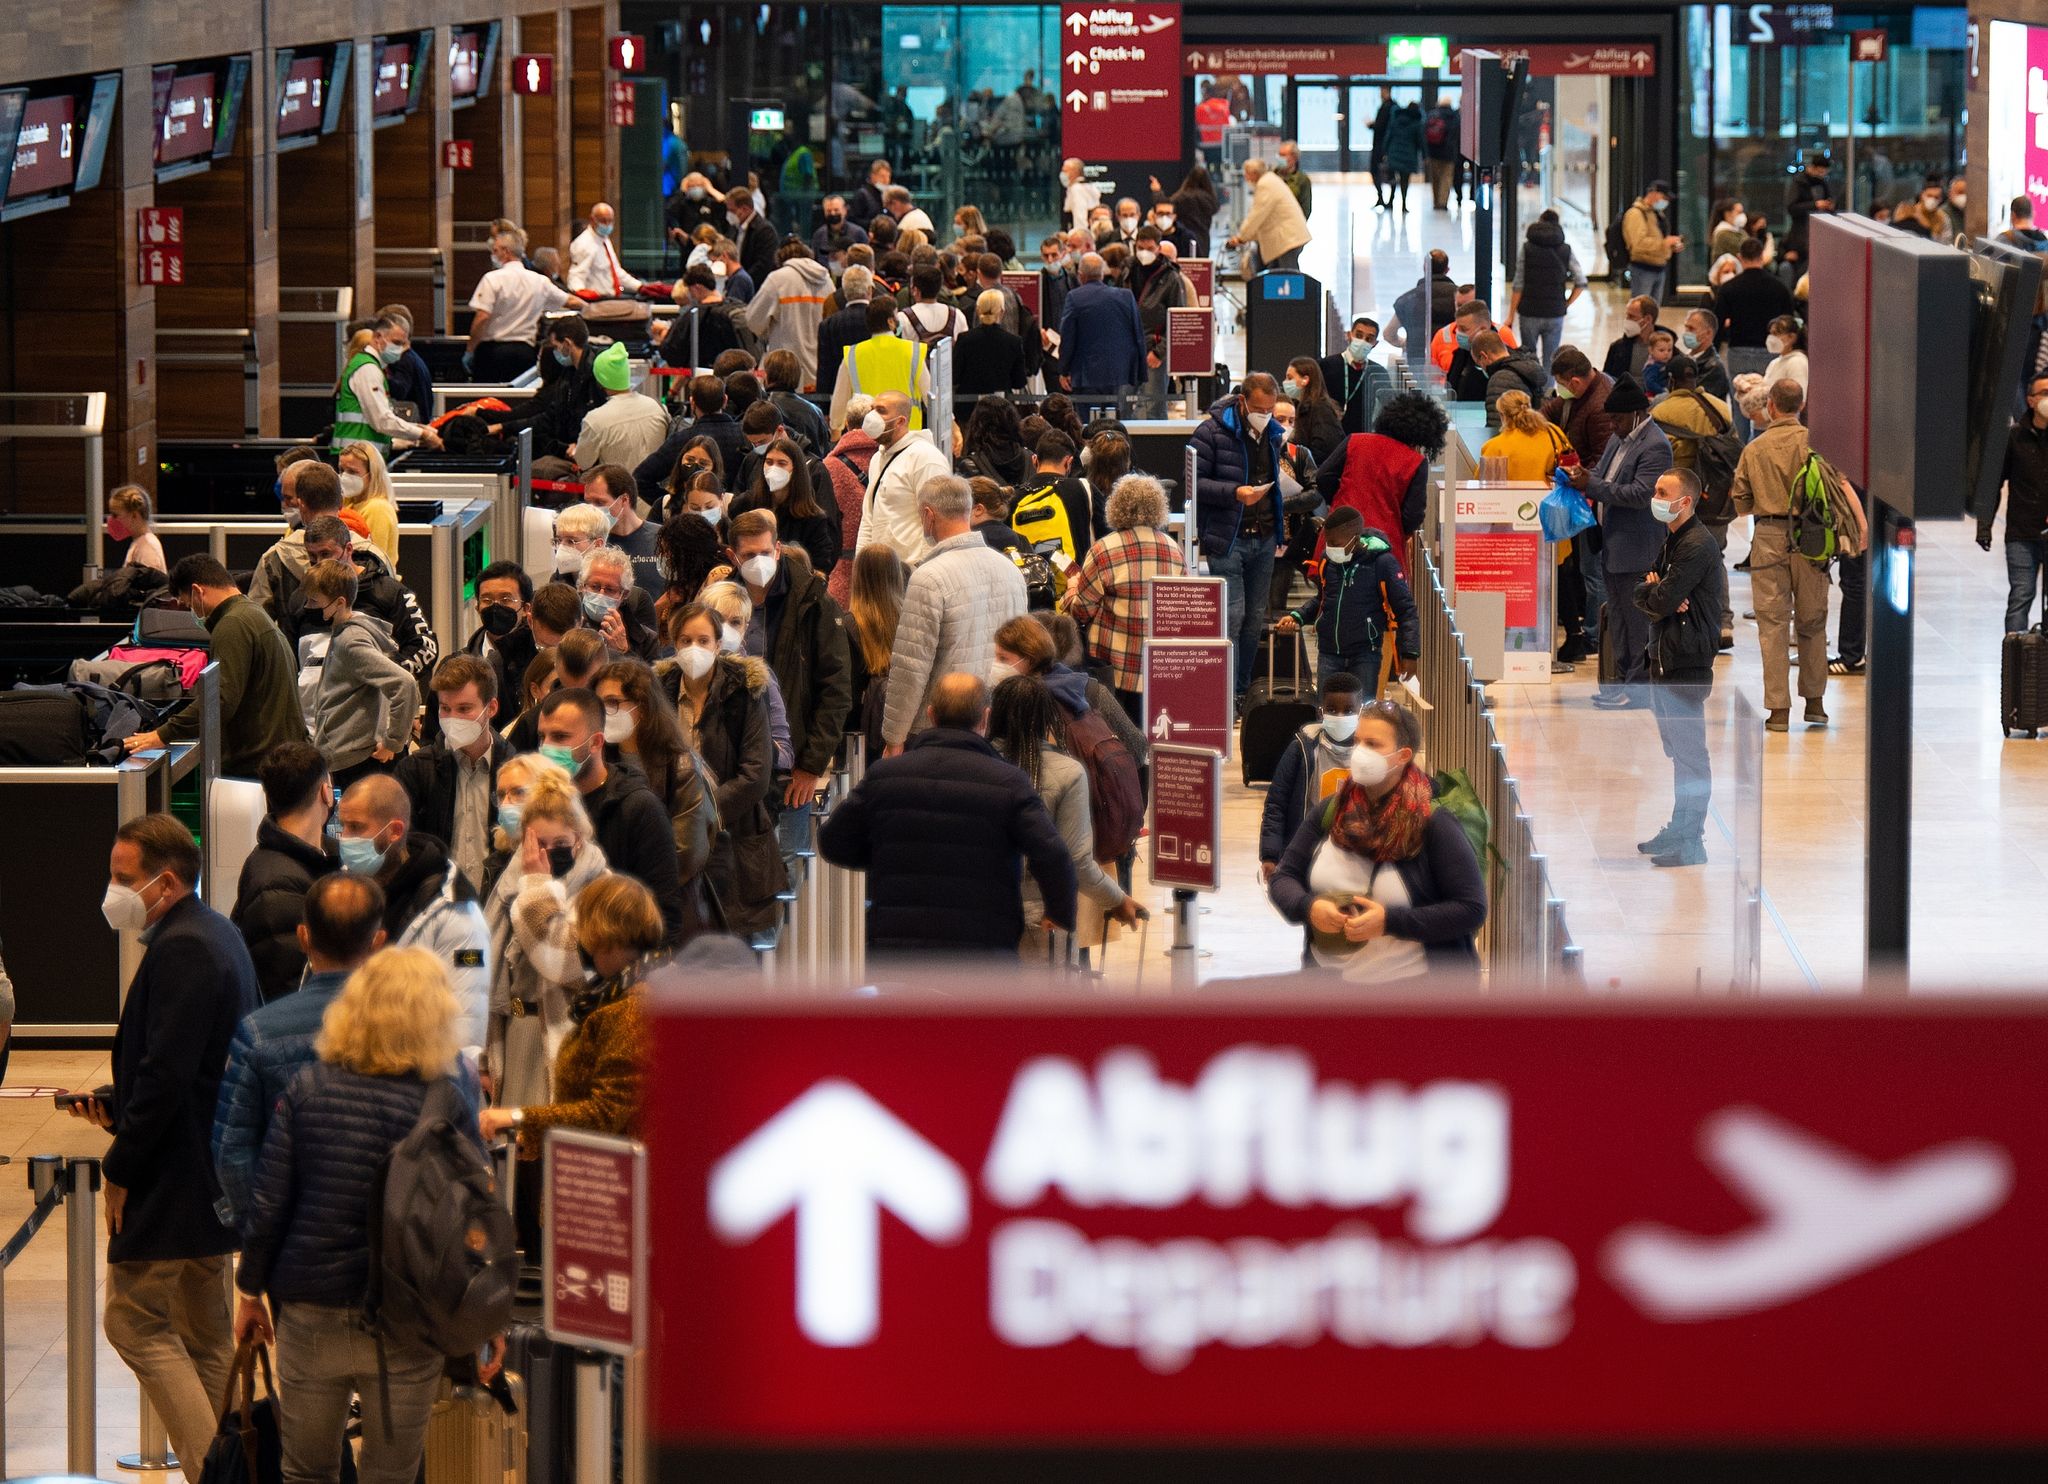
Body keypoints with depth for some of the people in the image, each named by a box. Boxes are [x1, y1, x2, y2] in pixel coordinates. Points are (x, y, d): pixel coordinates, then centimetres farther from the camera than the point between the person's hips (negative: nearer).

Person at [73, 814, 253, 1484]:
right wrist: (123, 1113, 10)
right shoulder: (220, 934, 14)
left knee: (135, 1321, -5)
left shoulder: (180, 951, -19)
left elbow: (167, 1076, -24)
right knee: (204, 1334, 14)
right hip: (219, 1175, 10)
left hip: (173, 1175, -10)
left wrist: (121, 1166, -17)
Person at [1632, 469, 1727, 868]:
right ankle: (1680, 829, 24)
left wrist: (1649, 589, 2)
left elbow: (1662, 599, -20)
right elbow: (1636, 593, 13)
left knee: (1689, 752, -7)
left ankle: (1691, 842, -5)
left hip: (1688, 661, -10)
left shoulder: (1697, 546, -15)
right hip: (1665, 658, 10)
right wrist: (1656, 593, -9)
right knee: (1678, 749, 16)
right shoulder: (1670, 541, 16)